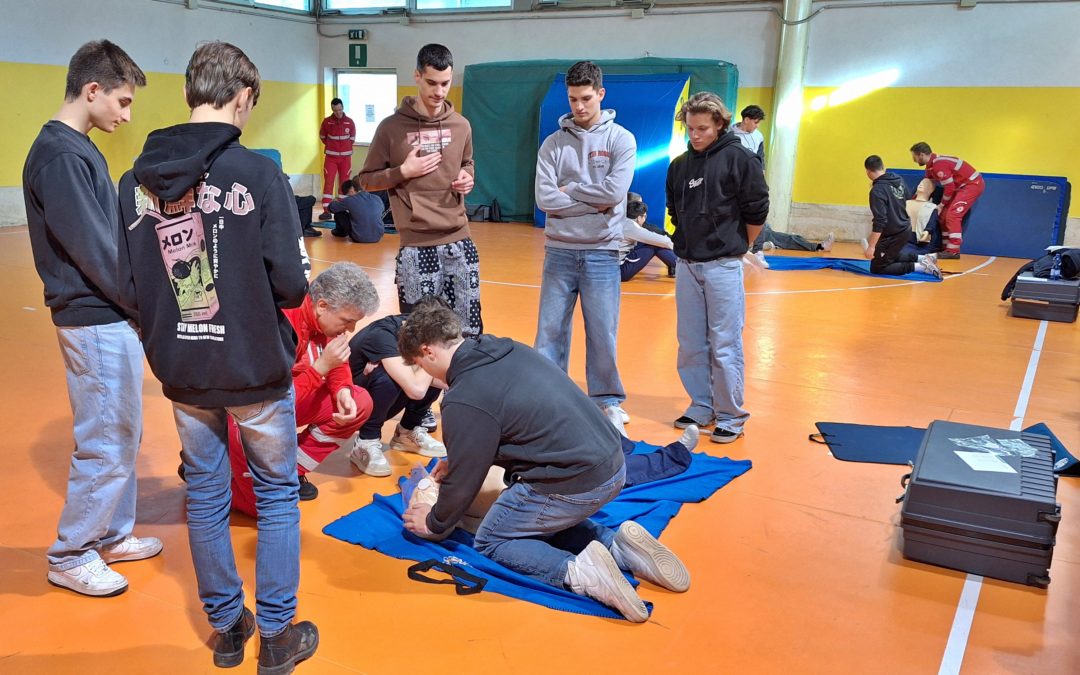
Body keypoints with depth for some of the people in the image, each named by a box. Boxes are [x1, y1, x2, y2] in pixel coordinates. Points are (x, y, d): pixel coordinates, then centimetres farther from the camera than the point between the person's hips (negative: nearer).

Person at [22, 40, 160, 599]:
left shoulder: (74, 148, 12)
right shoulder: (61, 155, -17)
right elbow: (93, 249, -20)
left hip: (108, 315, 10)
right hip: (96, 321, -10)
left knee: (121, 436, 18)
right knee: (105, 444, 1)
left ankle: (111, 535, 32)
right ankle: (69, 557, 16)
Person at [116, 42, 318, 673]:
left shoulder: (136, 181, -2)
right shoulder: (258, 172, -16)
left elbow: (130, 290, -1)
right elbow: (290, 286, -18)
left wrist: (171, 329, 16)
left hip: (182, 371, 4)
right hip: (256, 368, -4)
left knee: (206, 496, 18)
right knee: (278, 494, 13)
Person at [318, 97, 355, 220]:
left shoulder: (350, 122, -2)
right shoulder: (327, 121, -4)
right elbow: (322, 137, 11)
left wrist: (345, 148, 12)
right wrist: (331, 146, 13)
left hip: (345, 157, 1)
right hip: (331, 157, -1)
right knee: (328, 182, -6)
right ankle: (327, 210, -8)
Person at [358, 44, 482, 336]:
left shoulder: (461, 126, 8)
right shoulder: (392, 127, -3)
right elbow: (366, 179, 4)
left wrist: (467, 178, 3)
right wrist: (402, 172, -11)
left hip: (460, 241, 4)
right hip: (417, 247, -4)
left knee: (469, 330, 7)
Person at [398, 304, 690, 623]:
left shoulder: (464, 401, -16)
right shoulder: (510, 350, 9)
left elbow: (464, 481, -5)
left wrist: (435, 524, 14)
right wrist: (456, 459, 32)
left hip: (574, 484, -8)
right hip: (613, 465, 9)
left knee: (491, 541, 14)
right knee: (544, 522, 33)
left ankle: (579, 571, -10)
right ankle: (619, 546, 9)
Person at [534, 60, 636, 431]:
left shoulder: (621, 139, 0)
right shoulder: (553, 143, 3)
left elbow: (615, 191, -14)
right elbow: (545, 198, -8)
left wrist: (569, 189, -7)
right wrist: (593, 204, -12)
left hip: (601, 252, -1)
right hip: (559, 250, 2)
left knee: (602, 333, 6)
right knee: (550, 330, 6)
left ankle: (607, 400, 22)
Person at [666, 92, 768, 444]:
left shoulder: (739, 158, -6)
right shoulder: (679, 165, 8)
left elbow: (757, 211, -4)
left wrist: (735, 247, 5)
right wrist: (689, 241, 12)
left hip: (722, 266, -5)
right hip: (686, 265, 5)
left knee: (724, 345, -2)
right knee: (690, 344, 10)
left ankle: (731, 416, 9)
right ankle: (701, 407, 24)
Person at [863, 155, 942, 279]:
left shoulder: (877, 190, -24)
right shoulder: (899, 180, 0)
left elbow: (879, 222, -27)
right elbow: (907, 199, 19)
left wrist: (871, 246, -23)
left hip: (893, 235, -9)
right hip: (905, 229, 9)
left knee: (877, 268, 2)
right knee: (891, 256, 31)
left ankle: (919, 266, -9)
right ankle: (923, 259, 17)